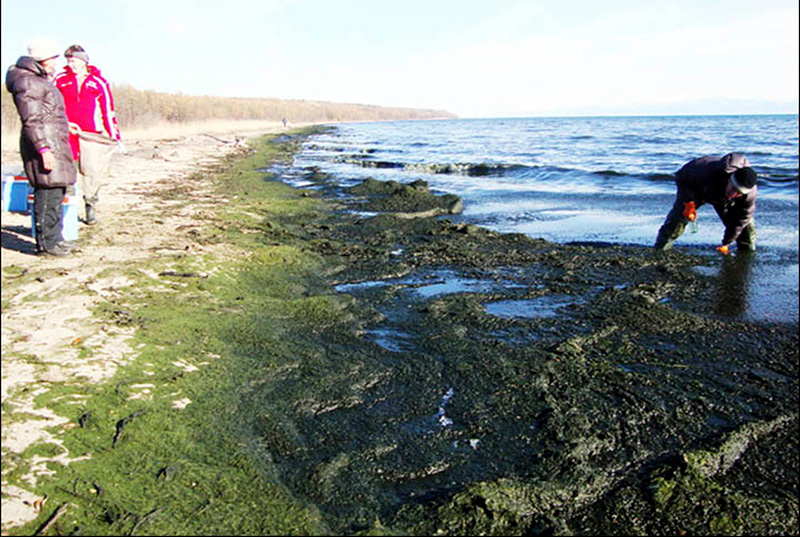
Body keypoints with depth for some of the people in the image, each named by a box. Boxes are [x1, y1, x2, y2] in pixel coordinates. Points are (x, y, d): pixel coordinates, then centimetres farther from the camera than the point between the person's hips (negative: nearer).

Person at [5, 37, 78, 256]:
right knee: (48, 192, -8)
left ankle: (54, 238, 21)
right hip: (44, 143, -11)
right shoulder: (27, 82, -12)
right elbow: (32, 121, -19)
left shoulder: (41, 80, 20)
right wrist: (44, 149, -24)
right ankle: (46, 242, -3)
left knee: (56, 192, 13)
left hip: (53, 143, 11)